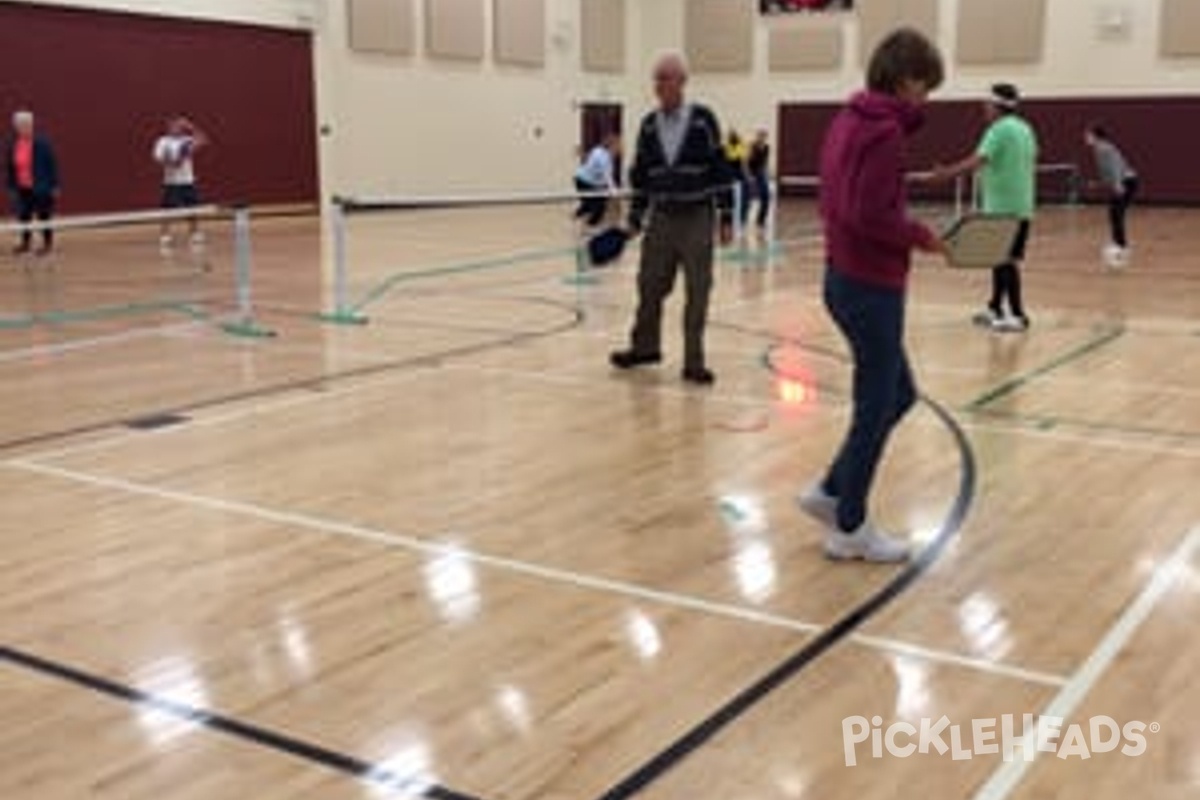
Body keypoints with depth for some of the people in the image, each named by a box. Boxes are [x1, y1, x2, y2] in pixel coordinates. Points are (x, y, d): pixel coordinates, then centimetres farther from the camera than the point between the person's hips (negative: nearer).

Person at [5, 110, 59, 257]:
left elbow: (52, 164, -9)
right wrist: (12, 186, 9)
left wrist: (54, 186, -10)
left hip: (40, 188, -5)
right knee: (23, 216, 12)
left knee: (44, 216, 5)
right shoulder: (12, 145, 1)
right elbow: (10, 167, 9)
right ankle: (25, 243, 27)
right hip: (22, 188, 5)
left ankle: (48, 244, 17)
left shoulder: (41, 143, -12)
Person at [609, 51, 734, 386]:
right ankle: (645, 347, 26)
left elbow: (720, 170, -5)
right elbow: (640, 175, 12)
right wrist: (634, 219, 8)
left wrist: (726, 218, -7)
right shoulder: (648, 126, 6)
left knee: (697, 292, 0)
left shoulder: (703, 120, -5)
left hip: (697, 218, -3)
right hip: (661, 217, 3)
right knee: (650, 286, 7)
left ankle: (693, 362, 9)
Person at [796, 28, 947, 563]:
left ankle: (831, 491, 24)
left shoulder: (849, 120, 12)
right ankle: (850, 528, 16)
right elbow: (873, 216, -25)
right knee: (875, 408, 3)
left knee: (898, 394, 20)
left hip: (844, 277, 10)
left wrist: (908, 231, 10)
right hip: (871, 287, -10)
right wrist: (921, 237, -9)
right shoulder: (885, 131, -17)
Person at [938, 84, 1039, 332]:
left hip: (1002, 207, -9)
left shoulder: (999, 130, -12)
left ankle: (1017, 315, -4)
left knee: (1004, 260, -5)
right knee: (1003, 258, 16)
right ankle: (995, 308, 25)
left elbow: (978, 160, -25)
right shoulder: (1026, 129, 14)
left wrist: (949, 173, -29)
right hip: (1022, 206, 9)